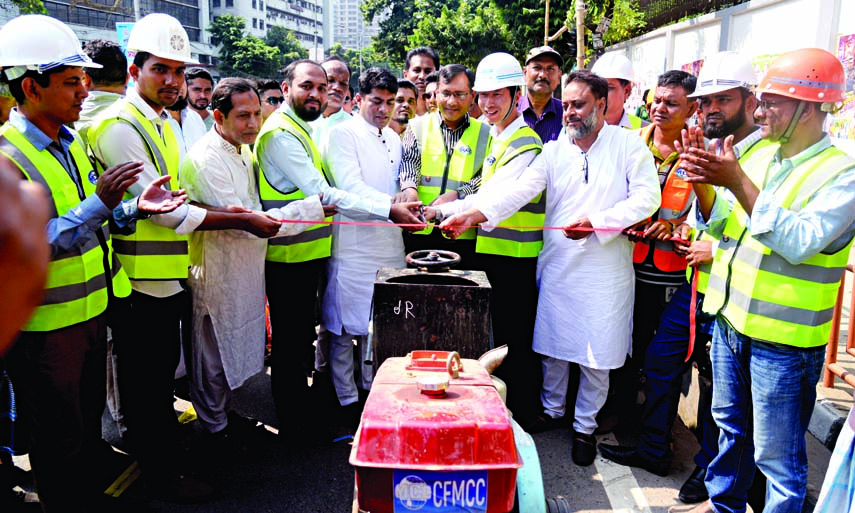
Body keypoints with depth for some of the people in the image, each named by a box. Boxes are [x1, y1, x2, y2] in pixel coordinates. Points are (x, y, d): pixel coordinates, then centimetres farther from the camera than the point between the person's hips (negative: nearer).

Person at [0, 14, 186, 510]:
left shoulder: (72, 142, 8)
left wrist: (134, 208, -5)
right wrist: (98, 204, -29)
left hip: (92, 312, 8)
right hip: (45, 326, -8)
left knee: (91, 428, 21)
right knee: (61, 445, 9)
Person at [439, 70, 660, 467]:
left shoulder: (629, 145, -1)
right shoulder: (554, 151, 5)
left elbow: (646, 197, -8)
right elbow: (520, 189, -8)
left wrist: (596, 222, -18)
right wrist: (475, 214, -23)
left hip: (606, 270, -2)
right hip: (558, 266, 2)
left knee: (597, 354, 6)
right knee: (552, 344, 12)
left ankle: (585, 426, 26)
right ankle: (551, 411, 35)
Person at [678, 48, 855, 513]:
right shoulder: (759, 156, 5)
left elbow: (799, 242, -27)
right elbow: (722, 225, 6)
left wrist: (738, 182, -30)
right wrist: (702, 182, -12)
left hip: (782, 339, -6)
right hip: (730, 319, 7)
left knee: (777, 456, 6)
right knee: (730, 426, 24)